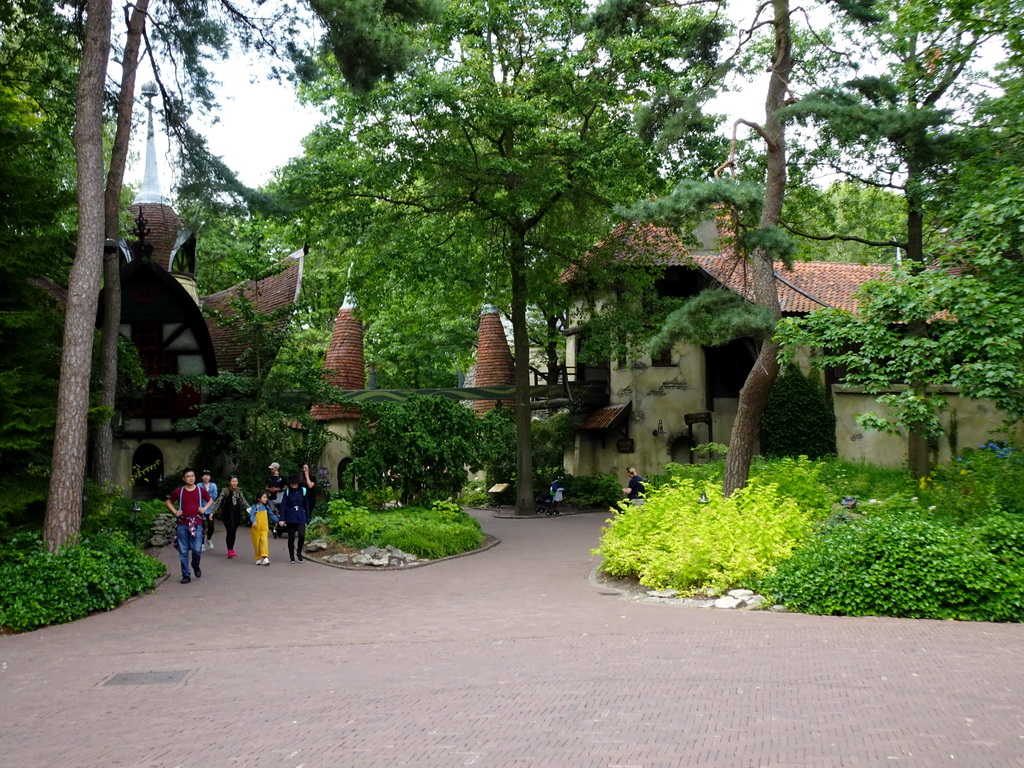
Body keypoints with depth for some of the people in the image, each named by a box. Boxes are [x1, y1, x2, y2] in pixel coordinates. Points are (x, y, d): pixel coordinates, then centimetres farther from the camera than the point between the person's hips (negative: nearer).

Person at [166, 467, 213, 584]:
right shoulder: (178, 491, 3)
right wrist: (175, 512, 2)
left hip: (197, 524, 0)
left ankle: (196, 566, 22)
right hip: (182, 524, 1)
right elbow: (169, 502, 17)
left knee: (197, 549, -9)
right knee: (183, 551, 2)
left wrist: (204, 508, 3)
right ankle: (186, 575, 12)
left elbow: (210, 500, 20)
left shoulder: (201, 490, 5)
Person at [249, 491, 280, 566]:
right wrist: (254, 521, -39)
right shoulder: (254, 507, -6)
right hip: (256, 529, -2)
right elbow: (252, 515, -20)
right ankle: (258, 558, 21)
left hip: (264, 528, 2)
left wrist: (278, 521, 15)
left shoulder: (266, 507, 8)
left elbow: (272, 515, 19)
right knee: (257, 543, 6)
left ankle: (265, 558, -22)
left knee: (264, 541, -16)